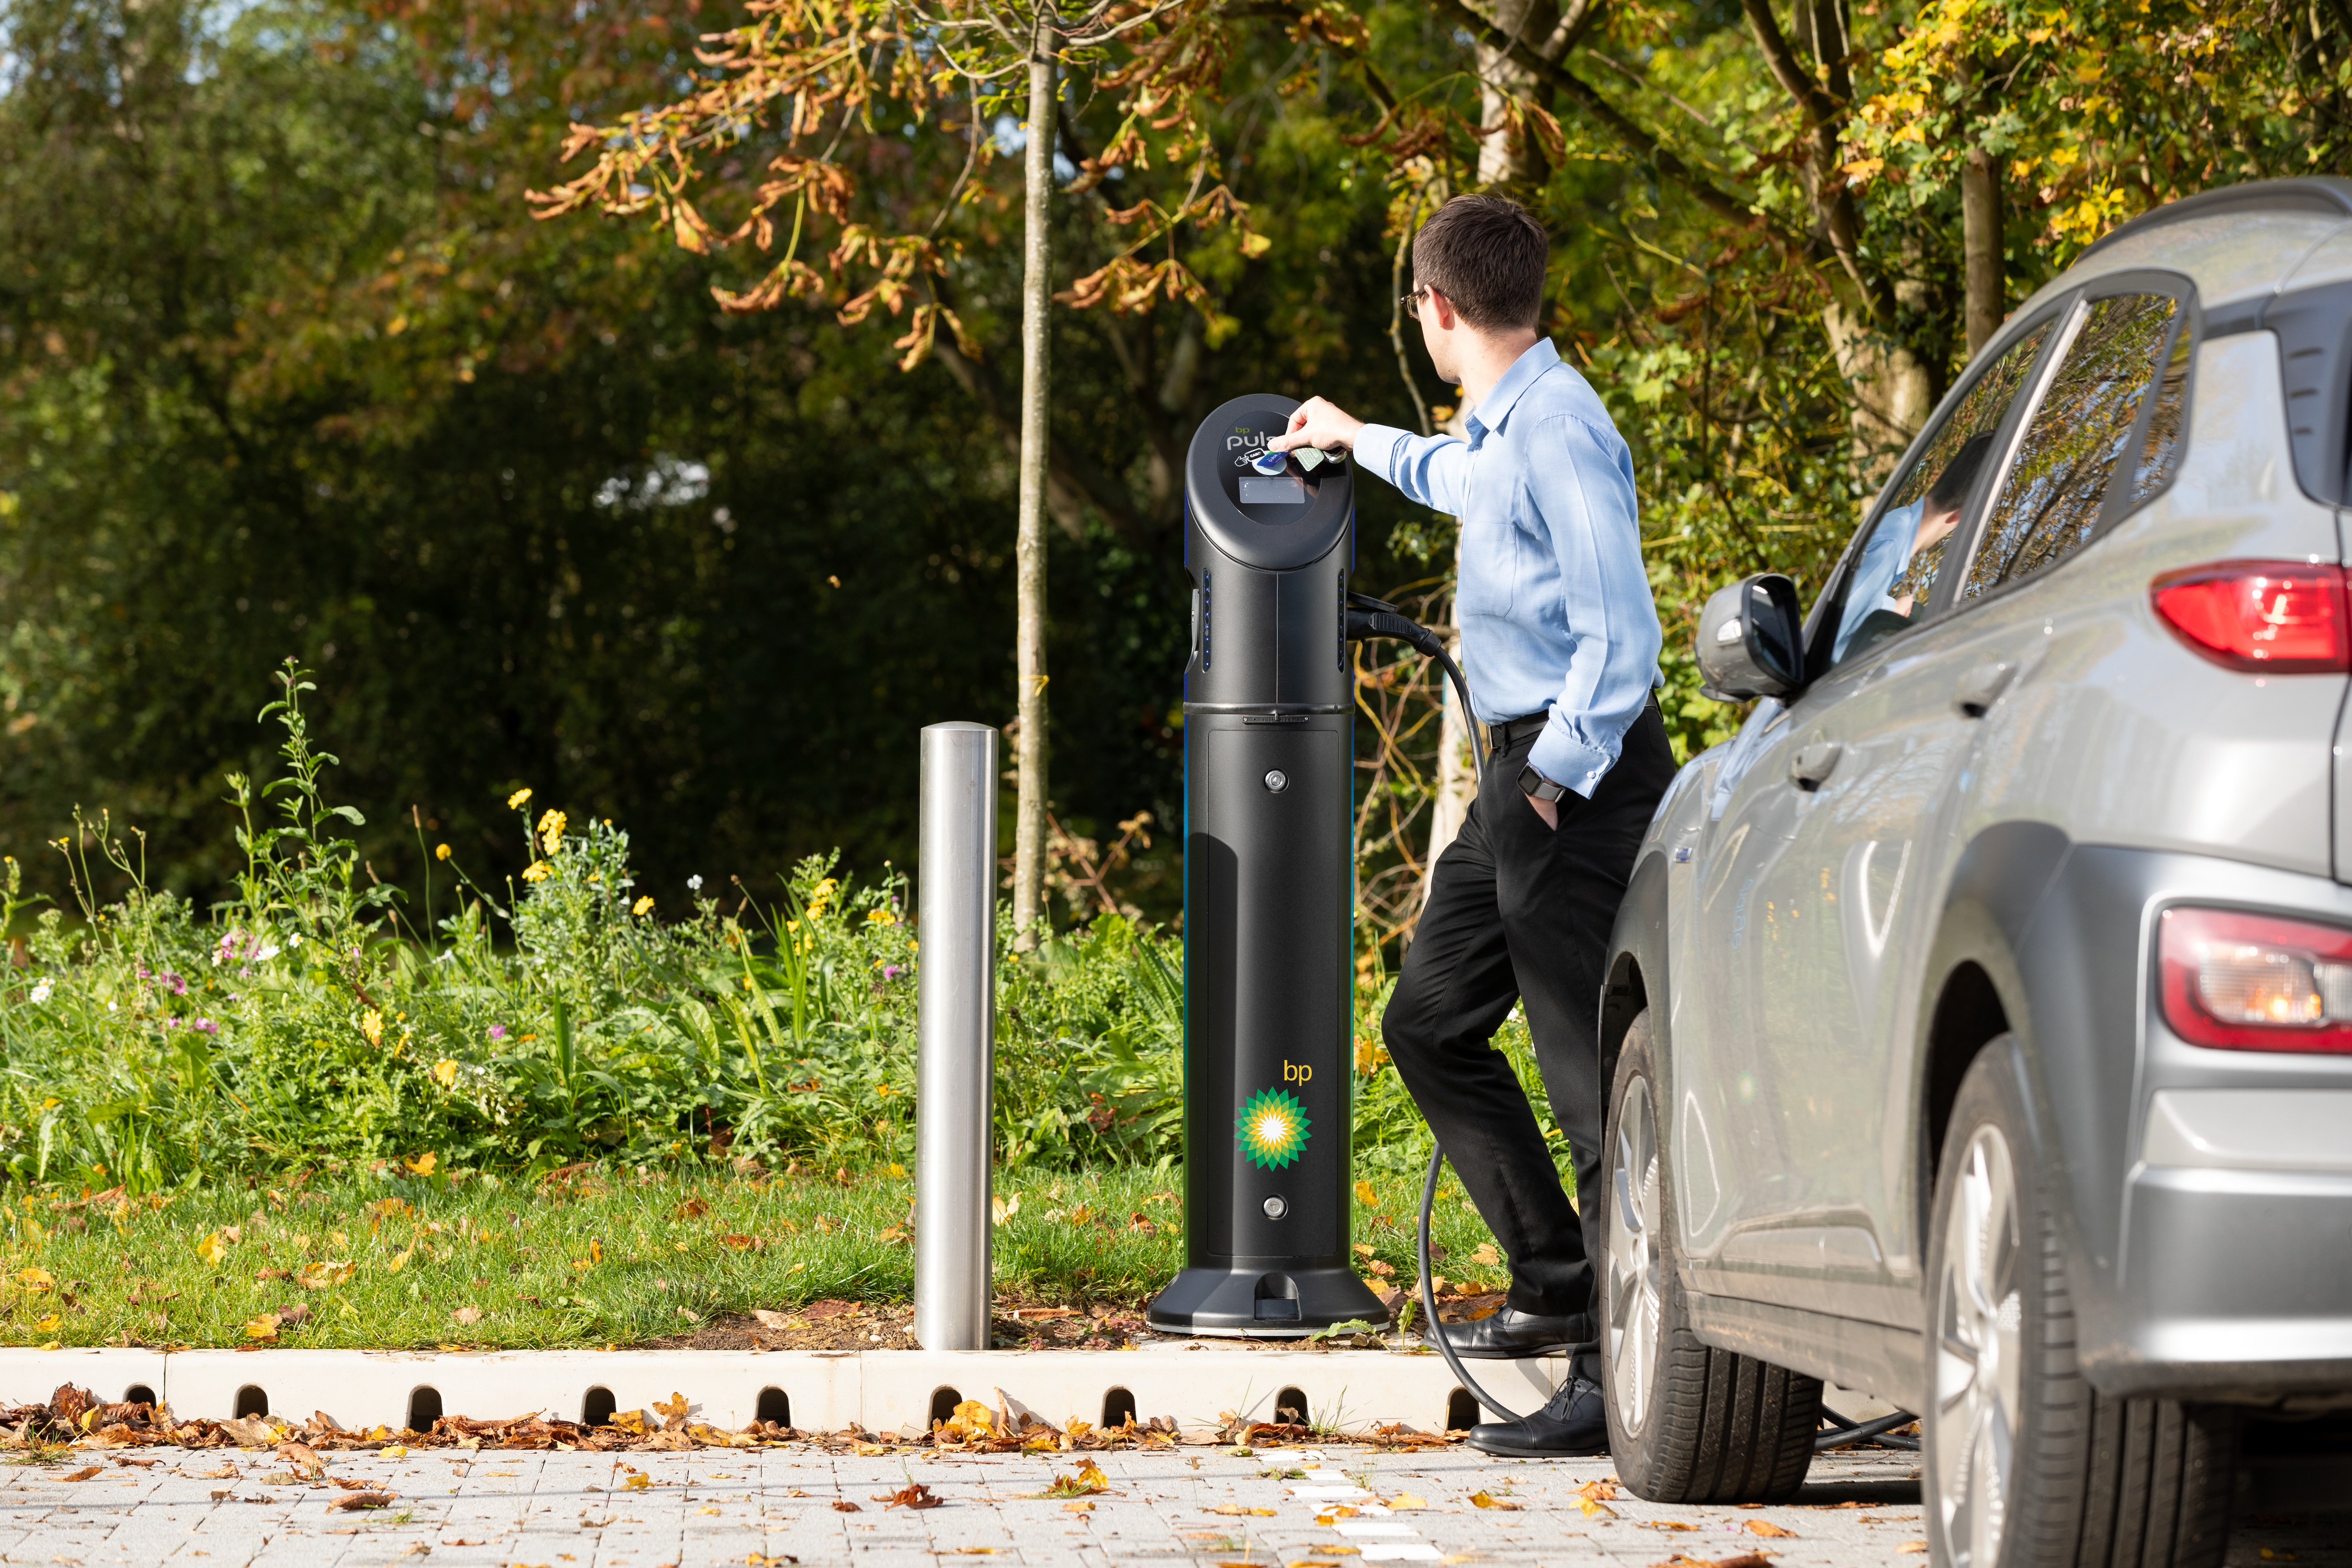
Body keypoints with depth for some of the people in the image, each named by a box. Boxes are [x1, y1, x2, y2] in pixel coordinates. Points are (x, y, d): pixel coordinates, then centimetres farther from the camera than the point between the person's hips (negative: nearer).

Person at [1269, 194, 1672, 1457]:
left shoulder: (1559, 432, -18)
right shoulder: (1502, 431, 14)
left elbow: (1620, 634, -22)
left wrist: (1558, 782, -19)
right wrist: (1362, 443, 55)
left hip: (1581, 765, -11)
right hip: (1525, 765, 11)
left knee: (1589, 1069, -10)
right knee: (1429, 1023, 17)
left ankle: (1613, 1377, -11)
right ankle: (1555, 1286, 25)